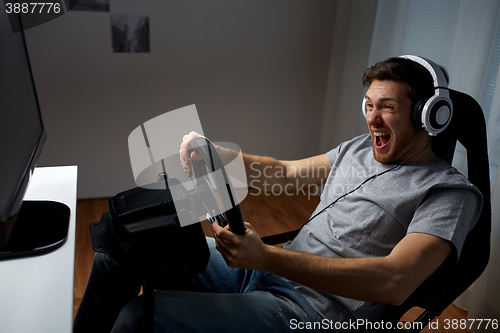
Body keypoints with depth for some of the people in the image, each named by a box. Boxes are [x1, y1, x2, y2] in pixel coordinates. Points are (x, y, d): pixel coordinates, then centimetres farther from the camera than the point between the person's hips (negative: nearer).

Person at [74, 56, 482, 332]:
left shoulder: (451, 191, -9)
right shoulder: (359, 147, 14)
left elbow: (396, 280, -24)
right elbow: (287, 172, 17)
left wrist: (266, 256, -31)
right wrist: (214, 153, 1)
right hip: (268, 267, 8)